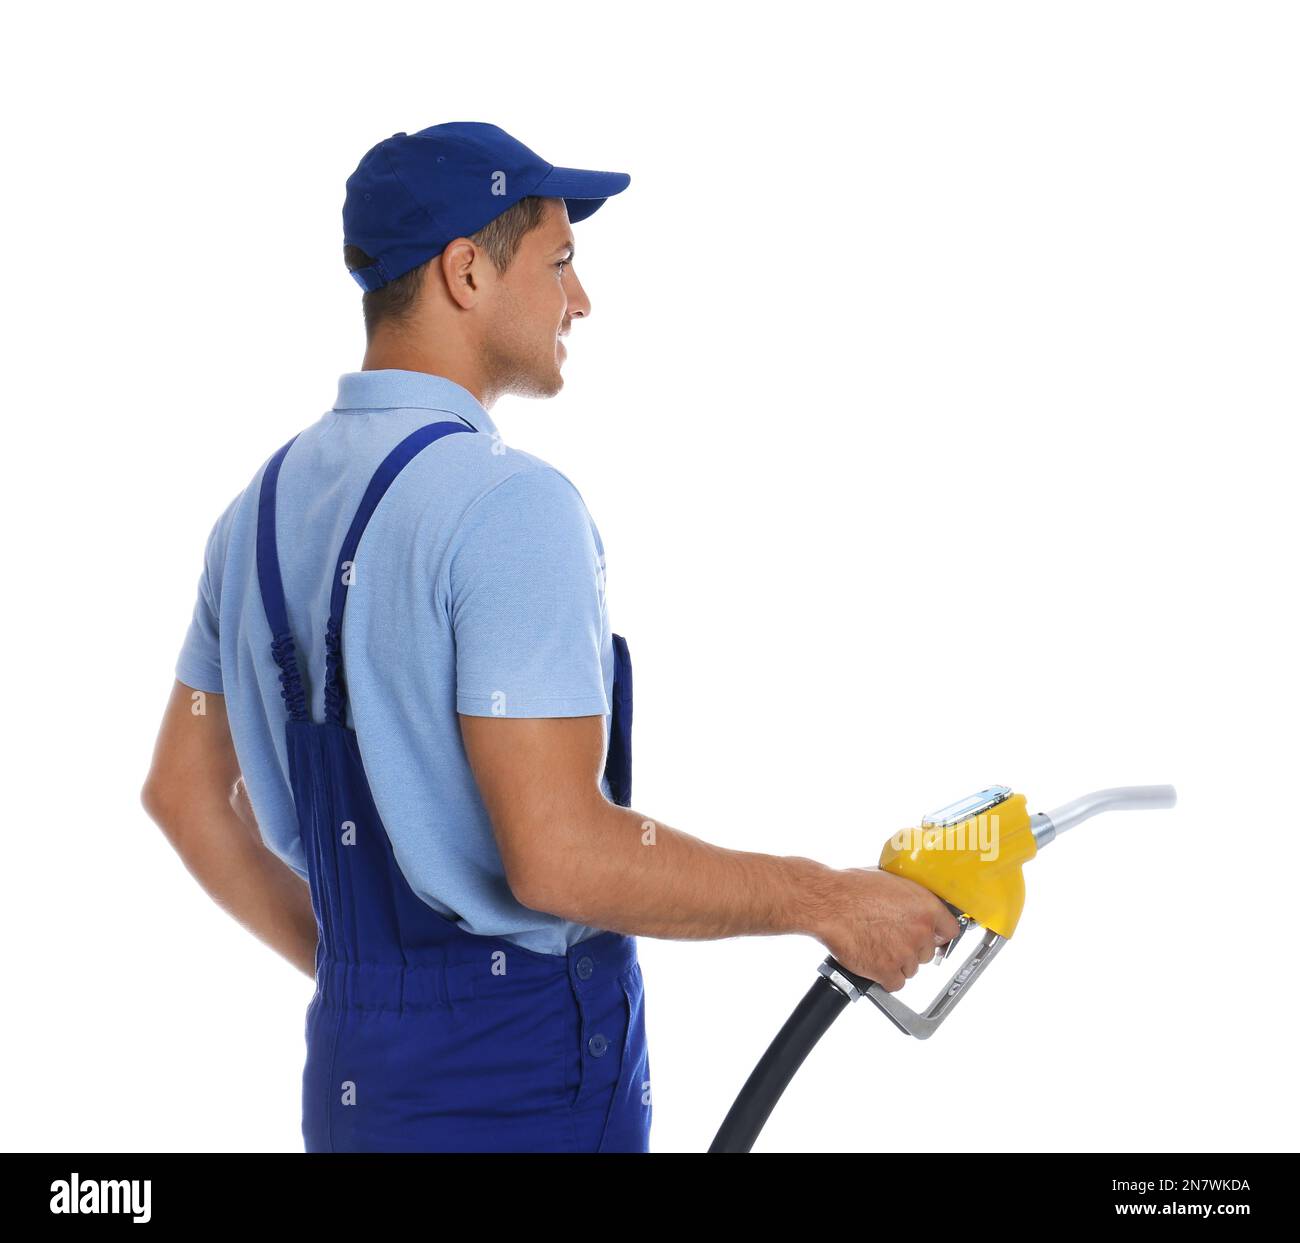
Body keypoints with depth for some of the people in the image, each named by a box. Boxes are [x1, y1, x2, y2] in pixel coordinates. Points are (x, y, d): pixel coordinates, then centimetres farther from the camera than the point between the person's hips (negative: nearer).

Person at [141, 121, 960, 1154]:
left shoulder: (267, 502, 7)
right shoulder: (508, 502, -19)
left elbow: (184, 791, 15)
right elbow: (559, 856, -25)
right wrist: (825, 900, -14)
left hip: (349, 1064, 8)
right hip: (524, 1078, -8)